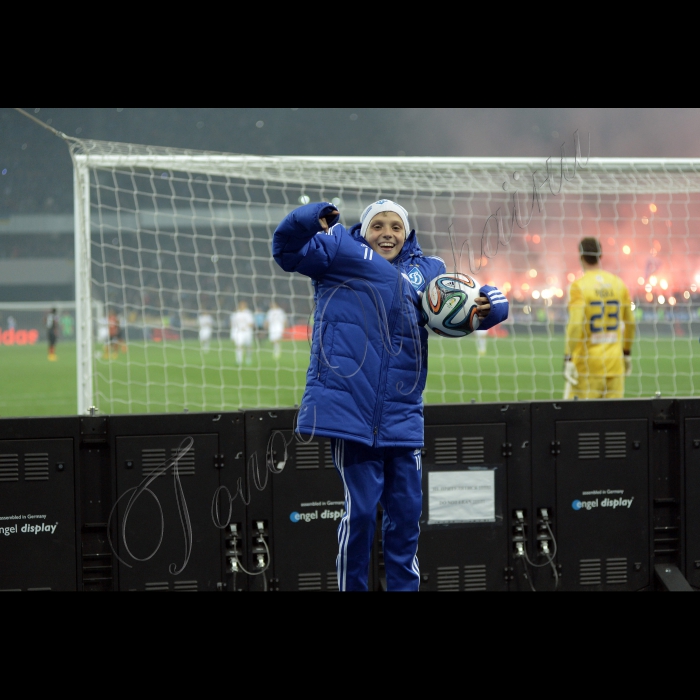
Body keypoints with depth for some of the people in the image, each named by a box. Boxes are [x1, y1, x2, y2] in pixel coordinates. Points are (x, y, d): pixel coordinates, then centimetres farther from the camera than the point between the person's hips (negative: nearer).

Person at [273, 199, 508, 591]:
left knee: (407, 510, 11)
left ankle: (404, 587, 23)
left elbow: (480, 300, 17)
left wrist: (489, 304, -8)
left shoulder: (428, 271, 17)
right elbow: (288, 249, -4)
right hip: (351, 410, -5)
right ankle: (352, 587, 10)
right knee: (361, 509, -4)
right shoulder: (341, 252, 6)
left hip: (402, 417, 5)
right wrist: (315, 218, -24)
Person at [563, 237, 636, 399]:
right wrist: (627, 354, 26)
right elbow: (630, 323, 14)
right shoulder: (619, 284, 8)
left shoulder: (579, 286, -8)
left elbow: (575, 325, -16)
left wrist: (568, 360, -15)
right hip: (615, 364, 5)